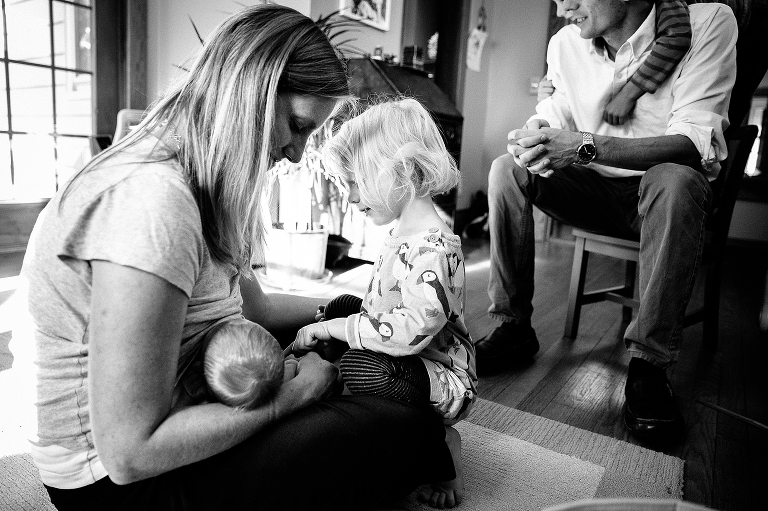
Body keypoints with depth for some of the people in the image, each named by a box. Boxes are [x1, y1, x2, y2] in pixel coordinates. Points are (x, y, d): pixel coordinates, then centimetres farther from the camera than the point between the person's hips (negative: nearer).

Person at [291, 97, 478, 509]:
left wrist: (333, 328, -27)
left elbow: (412, 329, -35)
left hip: (444, 379, -10)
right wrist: (332, 321, 6)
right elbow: (382, 305, 17)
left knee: (360, 368, -34)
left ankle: (438, 443, -7)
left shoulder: (435, 247, -24)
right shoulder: (402, 236, 9)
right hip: (405, 364, 10)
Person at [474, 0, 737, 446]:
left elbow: (697, 141, -26)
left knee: (675, 179, -37)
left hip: (675, 189, -4)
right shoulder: (566, 43, -3)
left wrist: (585, 146, -38)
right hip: (596, 190, 4)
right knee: (507, 170, -15)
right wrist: (535, 133, -18)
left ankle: (649, 363, -27)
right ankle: (513, 327, -12)